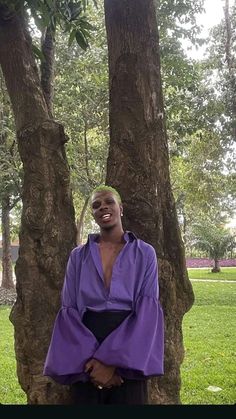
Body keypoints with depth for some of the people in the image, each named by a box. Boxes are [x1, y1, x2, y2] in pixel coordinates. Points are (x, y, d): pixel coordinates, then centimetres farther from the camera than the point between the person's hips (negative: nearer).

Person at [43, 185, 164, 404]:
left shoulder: (144, 253, 1)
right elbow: (69, 311, 1)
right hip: (85, 354, 2)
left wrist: (113, 361, -16)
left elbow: (147, 311, -7)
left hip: (130, 352, -1)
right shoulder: (78, 256, 7)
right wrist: (89, 360, -13)